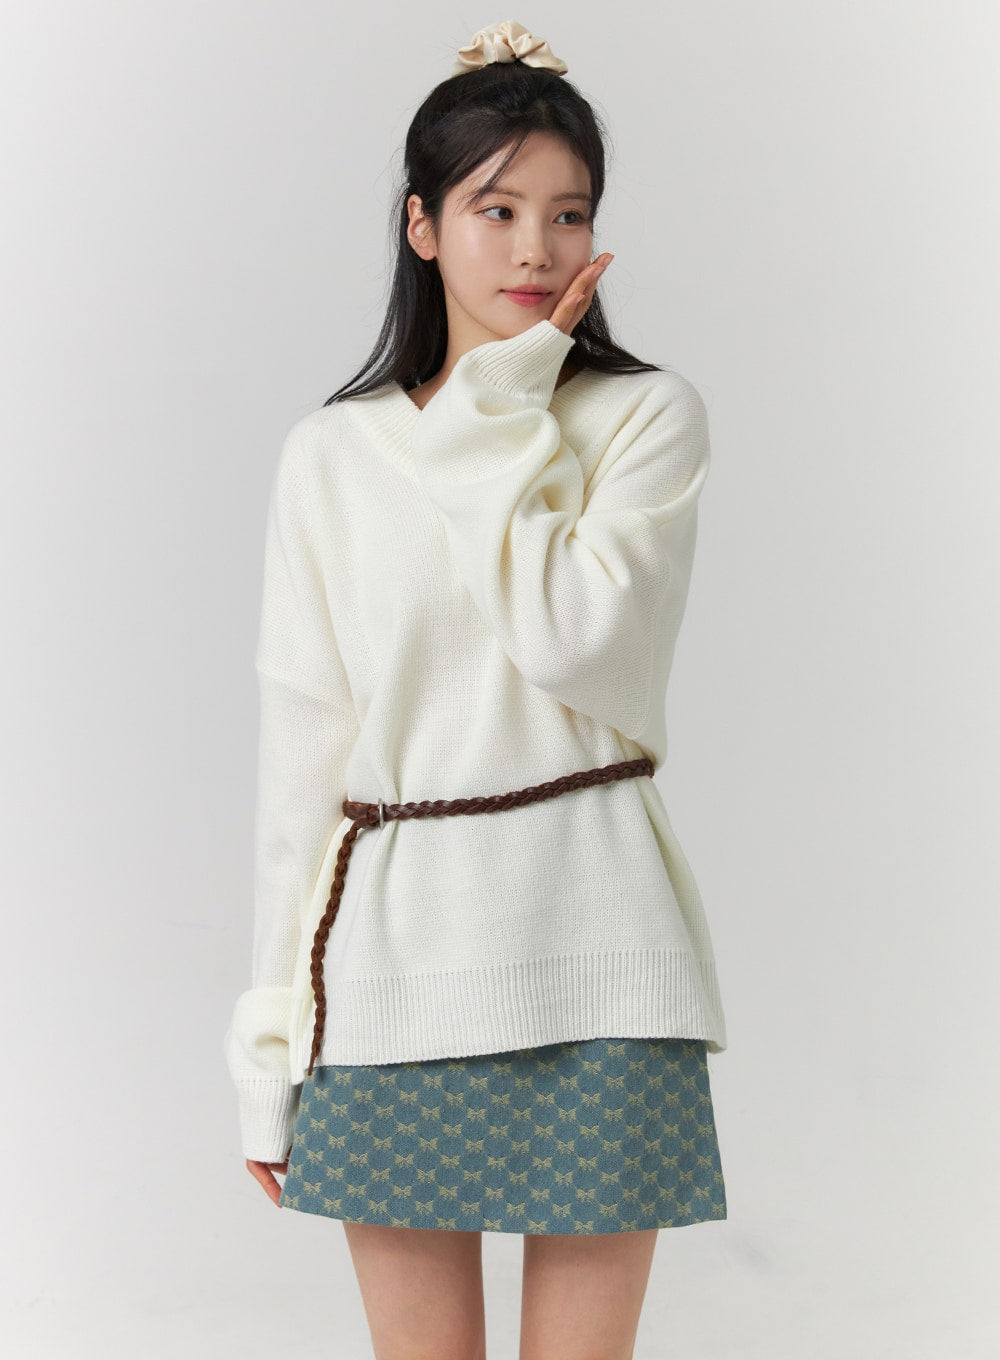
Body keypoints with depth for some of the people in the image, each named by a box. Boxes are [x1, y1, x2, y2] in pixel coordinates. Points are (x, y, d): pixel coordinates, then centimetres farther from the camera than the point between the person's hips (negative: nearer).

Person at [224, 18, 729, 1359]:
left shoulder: (649, 415, 1)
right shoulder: (332, 454, 6)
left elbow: (570, 635, -16)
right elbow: (302, 744, 6)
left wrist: (497, 412, -7)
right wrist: (274, 1041, 6)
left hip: (588, 945, -1)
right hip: (395, 946, 2)